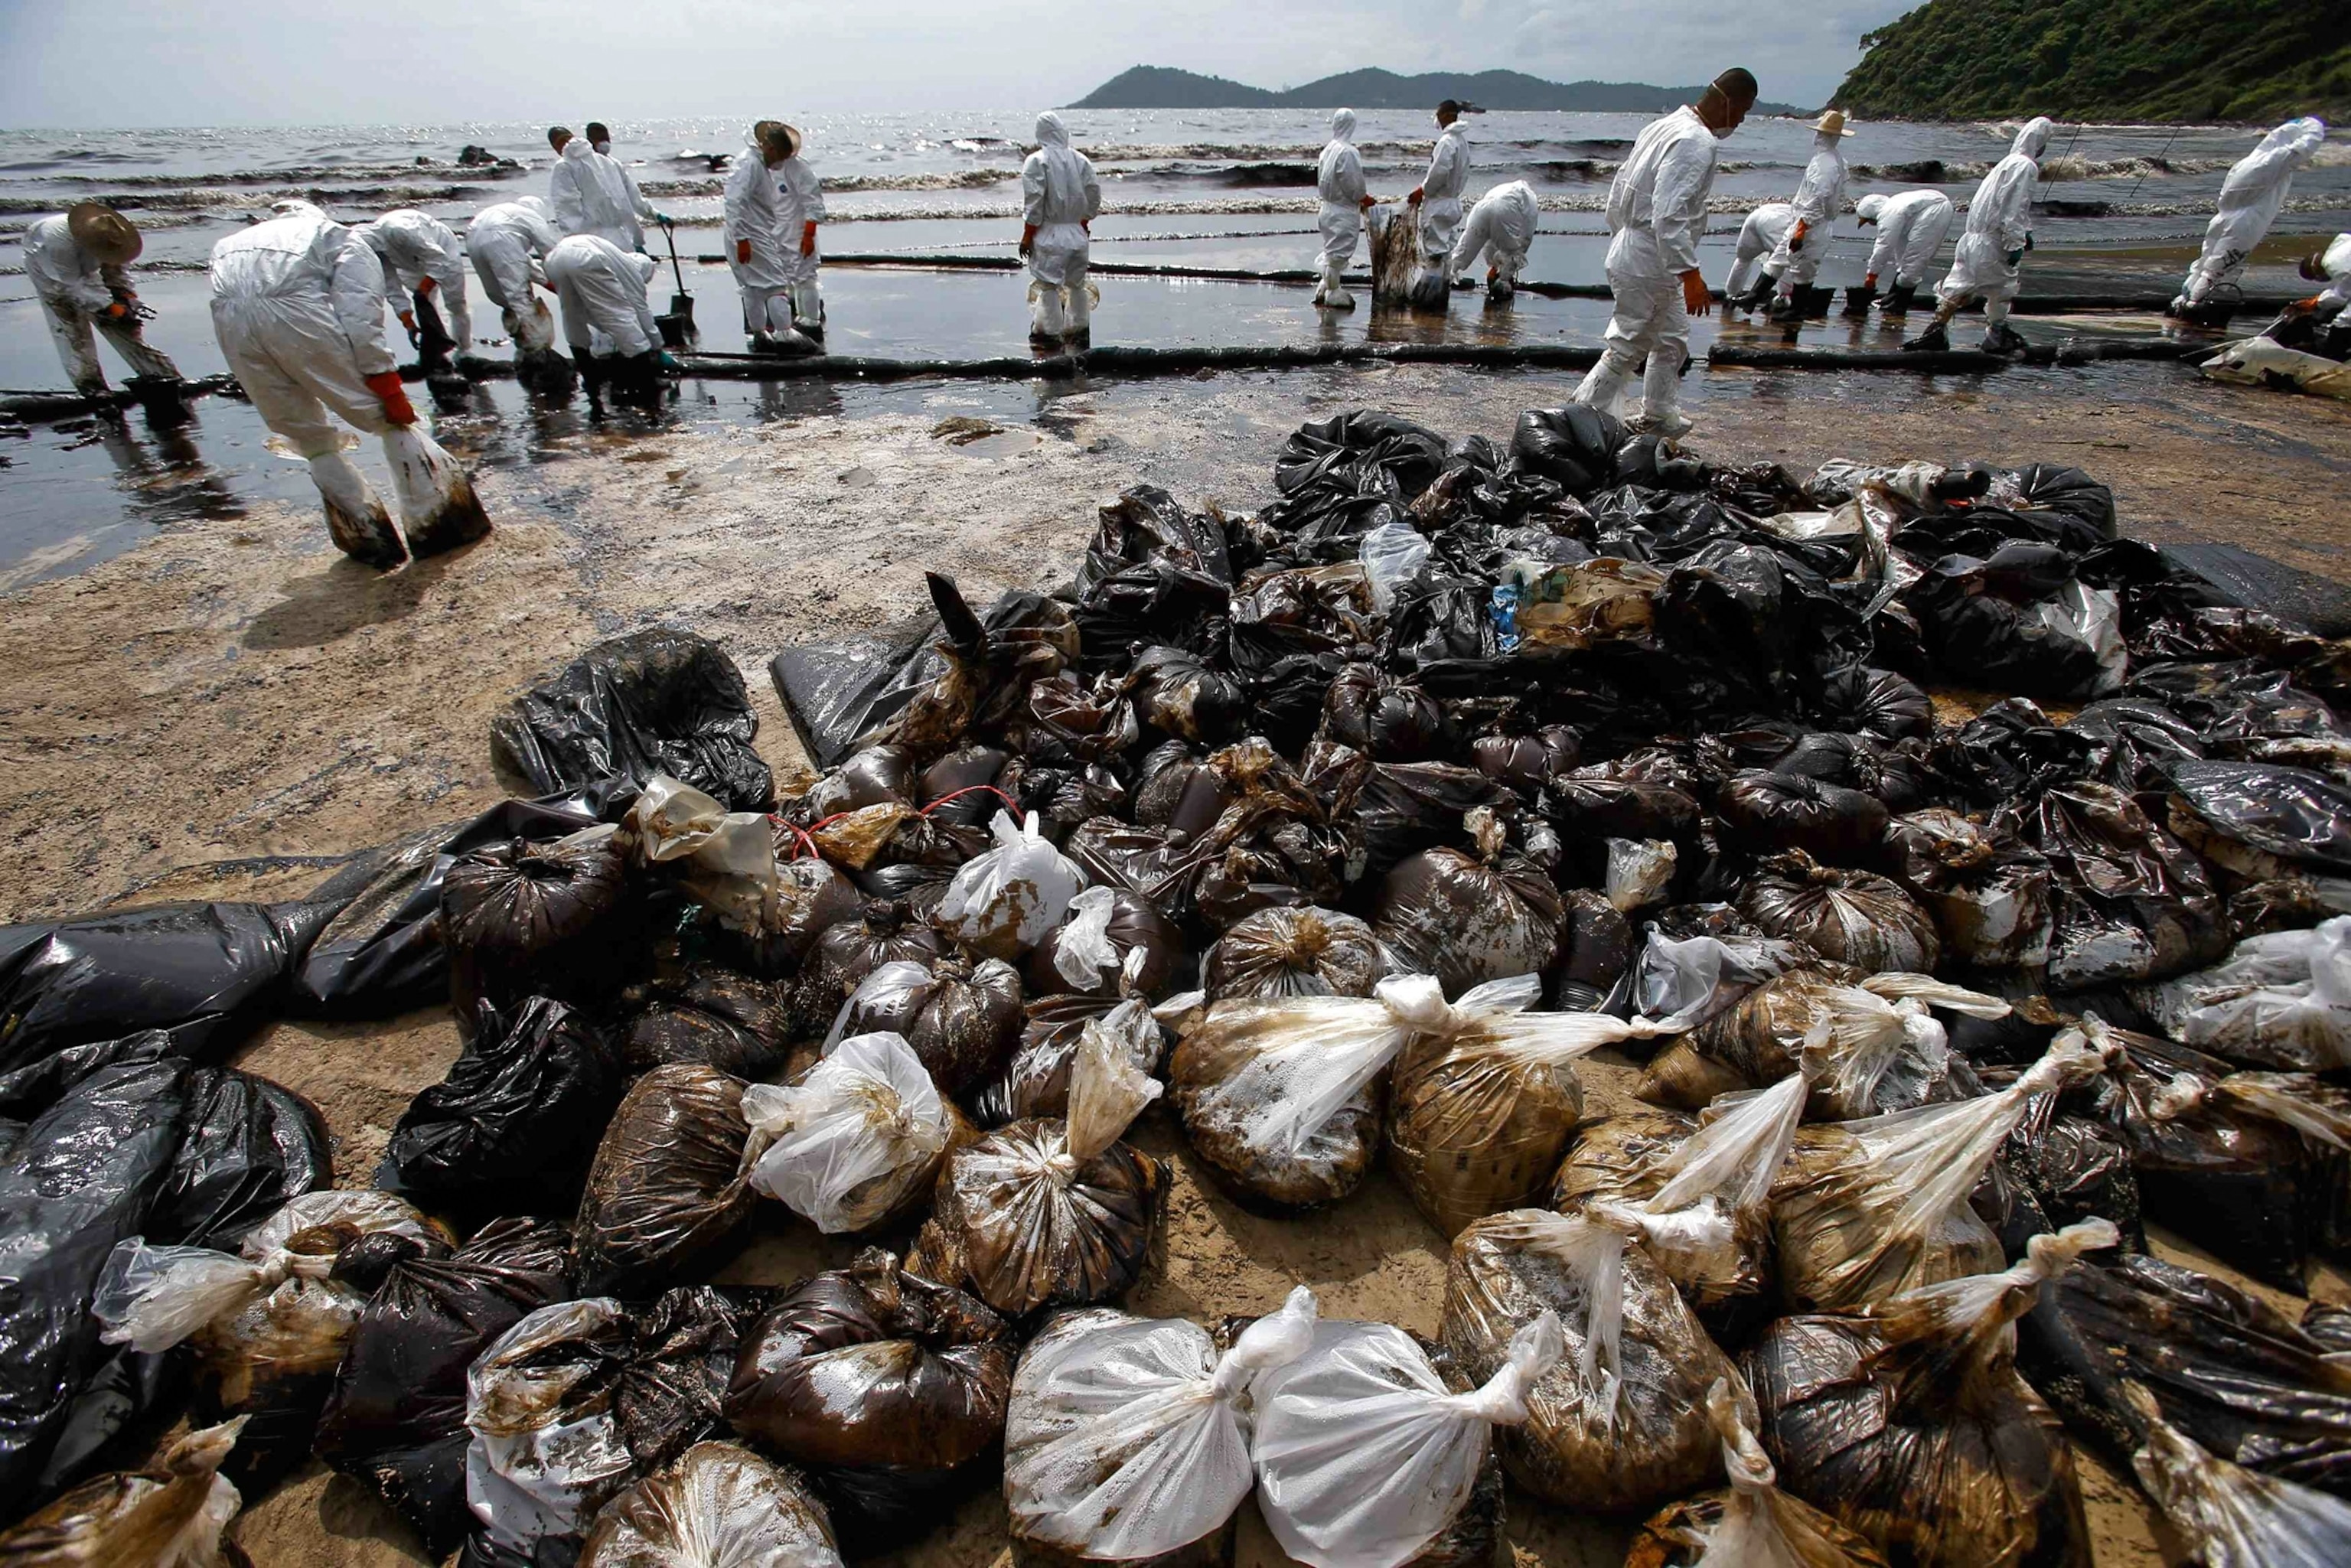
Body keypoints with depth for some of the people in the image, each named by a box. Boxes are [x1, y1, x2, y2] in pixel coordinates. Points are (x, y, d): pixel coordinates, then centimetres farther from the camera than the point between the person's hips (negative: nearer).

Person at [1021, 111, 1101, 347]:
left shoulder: (1037, 161, -9)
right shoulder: (1081, 160, 3)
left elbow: (1033, 202, -12)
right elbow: (1094, 193, 7)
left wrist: (1027, 235, -6)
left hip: (1049, 233, -5)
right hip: (1077, 232, 5)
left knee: (1048, 283, 1)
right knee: (1077, 283, 16)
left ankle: (1049, 332, 3)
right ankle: (1079, 329, 24)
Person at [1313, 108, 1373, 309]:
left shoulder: (1328, 149, 5)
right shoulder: (1348, 152, -18)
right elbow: (1353, 183, -18)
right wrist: (1364, 199, 2)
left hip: (1329, 207, 8)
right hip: (1344, 211, -8)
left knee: (1331, 250, 19)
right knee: (1339, 252, 0)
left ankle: (1324, 289, 24)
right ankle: (1334, 294, 7)